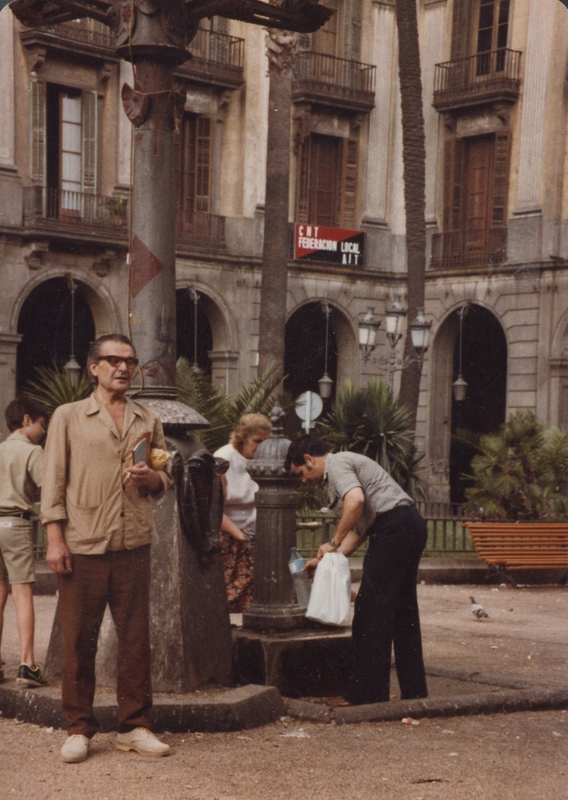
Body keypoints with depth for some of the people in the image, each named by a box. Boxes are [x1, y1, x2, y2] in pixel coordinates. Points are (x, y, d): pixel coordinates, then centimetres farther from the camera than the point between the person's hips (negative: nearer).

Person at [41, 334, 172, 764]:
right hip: (83, 546, -3)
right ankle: (79, 729, 11)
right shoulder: (69, 417, 7)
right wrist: (55, 538, -6)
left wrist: (153, 478, -5)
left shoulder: (149, 421, 15)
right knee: (79, 639, 1)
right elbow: (54, 481, 3)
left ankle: (134, 727, 13)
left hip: (133, 546, 3)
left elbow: (165, 481, 20)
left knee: (136, 637, 3)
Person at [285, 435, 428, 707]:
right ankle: (414, 689, 17)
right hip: (410, 525, 11)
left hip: (394, 528, -11)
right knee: (402, 610, 13)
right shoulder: (345, 465, 27)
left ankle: (366, 691, -5)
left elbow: (356, 499, -24)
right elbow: (359, 529, 24)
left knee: (371, 610, -7)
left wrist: (334, 542, -16)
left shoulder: (336, 464, -3)